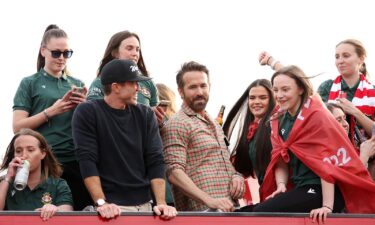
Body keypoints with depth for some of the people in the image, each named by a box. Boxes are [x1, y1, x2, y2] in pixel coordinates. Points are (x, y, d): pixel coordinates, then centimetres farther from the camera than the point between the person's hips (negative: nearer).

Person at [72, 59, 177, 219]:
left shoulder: (145, 114, 7)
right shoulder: (87, 112, -4)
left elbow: (155, 161, 2)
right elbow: (87, 160, -11)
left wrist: (161, 203, -10)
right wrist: (101, 203, -21)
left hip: (144, 204, 4)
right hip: (112, 206, -4)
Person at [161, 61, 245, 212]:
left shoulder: (214, 124, 23)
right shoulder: (176, 125, -4)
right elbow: (174, 173, -13)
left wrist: (235, 176, 8)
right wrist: (209, 200, -23)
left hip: (229, 208, 7)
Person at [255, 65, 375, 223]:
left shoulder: (317, 116, -11)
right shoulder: (279, 121, 11)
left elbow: (327, 163, -16)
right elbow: (280, 160, 13)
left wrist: (327, 206, -22)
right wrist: (281, 186, -7)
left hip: (323, 191, -7)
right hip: (300, 189, 7)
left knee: (261, 213, -24)